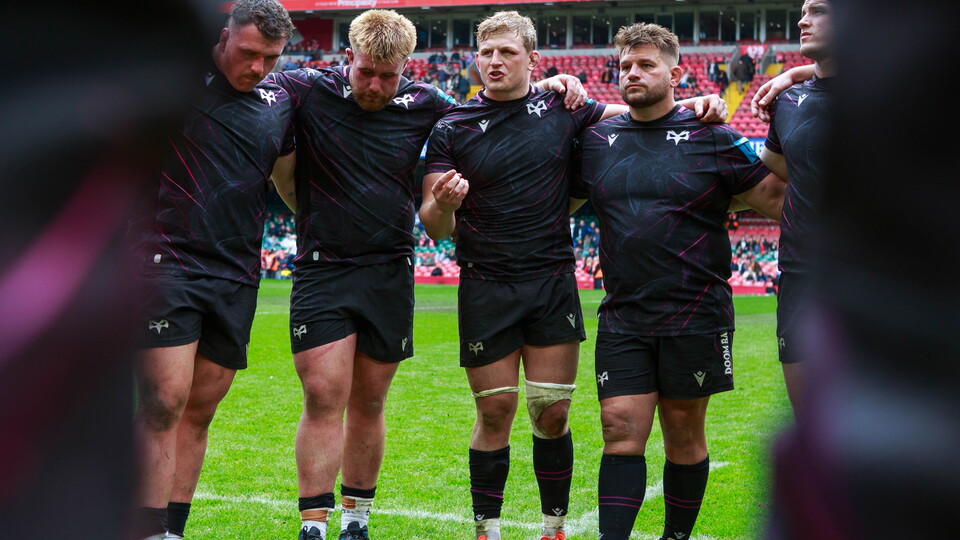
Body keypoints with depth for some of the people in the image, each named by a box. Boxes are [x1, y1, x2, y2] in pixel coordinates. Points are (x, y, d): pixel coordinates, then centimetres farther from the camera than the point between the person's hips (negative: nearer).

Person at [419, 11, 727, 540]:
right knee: (495, 410, 1)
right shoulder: (452, 129, -1)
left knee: (552, 412, 3)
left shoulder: (561, 109, 3)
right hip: (485, 290, -1)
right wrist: (444, 204, -28)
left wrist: (694, 106, -6)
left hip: (553, 282, 1)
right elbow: (434, 227, -4)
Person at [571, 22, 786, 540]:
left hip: (694, 316, -2)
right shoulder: (595, 141, 9)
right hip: (622, 317, 2)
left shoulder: (711, 138, -1)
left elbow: (776, 198, -1)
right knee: (621, 432, -3)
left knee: (684, 436, 8)